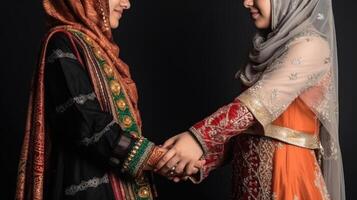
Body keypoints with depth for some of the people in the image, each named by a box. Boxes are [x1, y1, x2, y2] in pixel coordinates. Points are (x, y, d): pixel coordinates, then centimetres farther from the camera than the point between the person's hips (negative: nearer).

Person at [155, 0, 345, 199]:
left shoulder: (310, 46, -13)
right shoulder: (271, 46, 11)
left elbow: (258, 102, -25)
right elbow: (248, 112, 5)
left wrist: (199, 138, -34)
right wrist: (203, 159, -5)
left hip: (286, 172, -6)